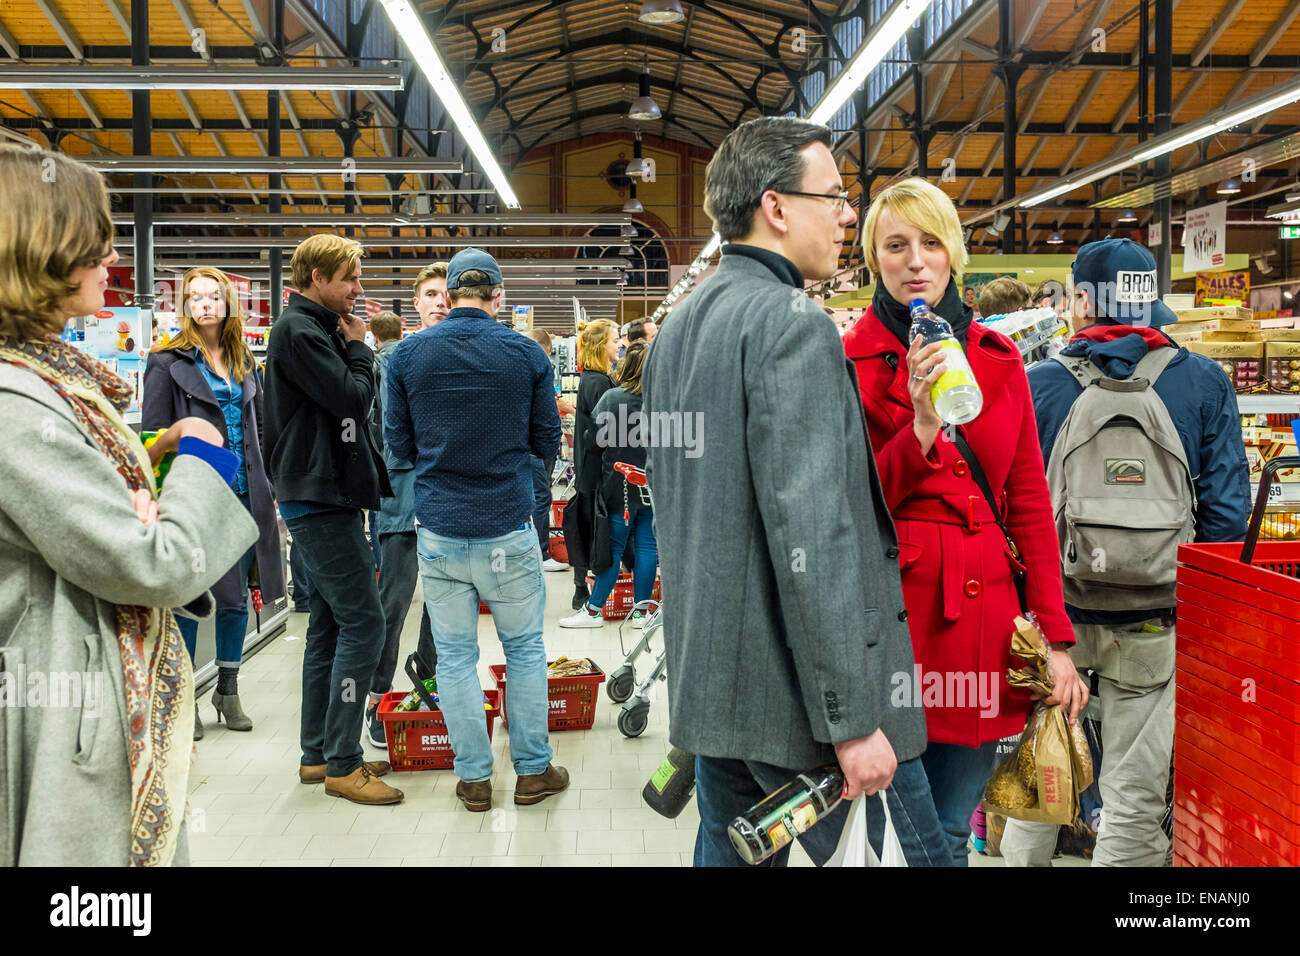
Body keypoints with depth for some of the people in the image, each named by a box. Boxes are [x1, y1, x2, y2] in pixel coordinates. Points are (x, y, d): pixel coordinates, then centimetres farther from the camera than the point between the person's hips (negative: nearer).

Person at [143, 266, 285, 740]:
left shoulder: (244, 362, 13)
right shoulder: (168, 363, -2)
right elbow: (153, 437, -5)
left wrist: (268, 491, 11)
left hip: (244, 494, 5)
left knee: (237, 594, 10)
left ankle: (228, 690, 24)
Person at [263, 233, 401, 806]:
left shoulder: (320, 328, 19)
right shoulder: (298, 331, -12)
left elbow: (355, 403, 19)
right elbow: (354, 398, -18)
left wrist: (351, 349, 6)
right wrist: (358, 349, -5)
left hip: (329, 496, 11)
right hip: (318, 499, -11)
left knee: (330, 623, 13)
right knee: (362, 621, -10)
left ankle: (318, 753, 21)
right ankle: (342, 764, -3)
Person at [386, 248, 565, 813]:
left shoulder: (407, 354, -2)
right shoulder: (526, 353, -4)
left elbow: (399, 443, 4)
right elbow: (547, 443, 1)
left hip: (438, 528, 1)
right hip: (507, 527, -1)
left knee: (455, 654, 10)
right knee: (525, 647, 14)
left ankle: (474, 778, 18)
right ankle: (532, 770, 22)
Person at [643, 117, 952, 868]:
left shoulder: (676, 331, 13)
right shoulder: (792, 323, -15)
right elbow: (810, 534, -23)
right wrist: (852, 720, -19)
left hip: (708, 682, 9)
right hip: (796, 693, -9)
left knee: (729, 852, 17)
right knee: (918, 852, 4)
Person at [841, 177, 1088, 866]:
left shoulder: (997, 358, 11)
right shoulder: (851, 360, 0)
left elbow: (1029, 501, 9)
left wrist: (1055, 638, 4)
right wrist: (921, 428, -20)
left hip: (984, 612, 4)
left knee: (950, 833, 14)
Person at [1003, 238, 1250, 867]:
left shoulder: (1036, 384, -3)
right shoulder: (1203, 382, -2)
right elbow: (1225, 508, -2)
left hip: (1053, 609, 1)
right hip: (1154, 617, 0)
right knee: (1135, 786, 9)